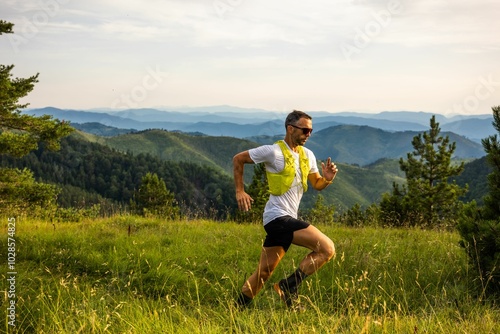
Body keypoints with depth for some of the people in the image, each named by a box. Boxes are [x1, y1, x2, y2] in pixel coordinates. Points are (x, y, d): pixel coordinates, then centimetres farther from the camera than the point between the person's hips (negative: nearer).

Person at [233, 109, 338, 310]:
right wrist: (240, 191, -6)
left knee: (263, 272, 11)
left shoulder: (307, 155, 13)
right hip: (279, 217, -8)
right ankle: (289, 287, -8)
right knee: (327, 249, -15)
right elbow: (238, 159, -2)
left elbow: (317, 185, 19)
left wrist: (327, 179, -4)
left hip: (285, 220, 8)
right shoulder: (274, 152, -10)